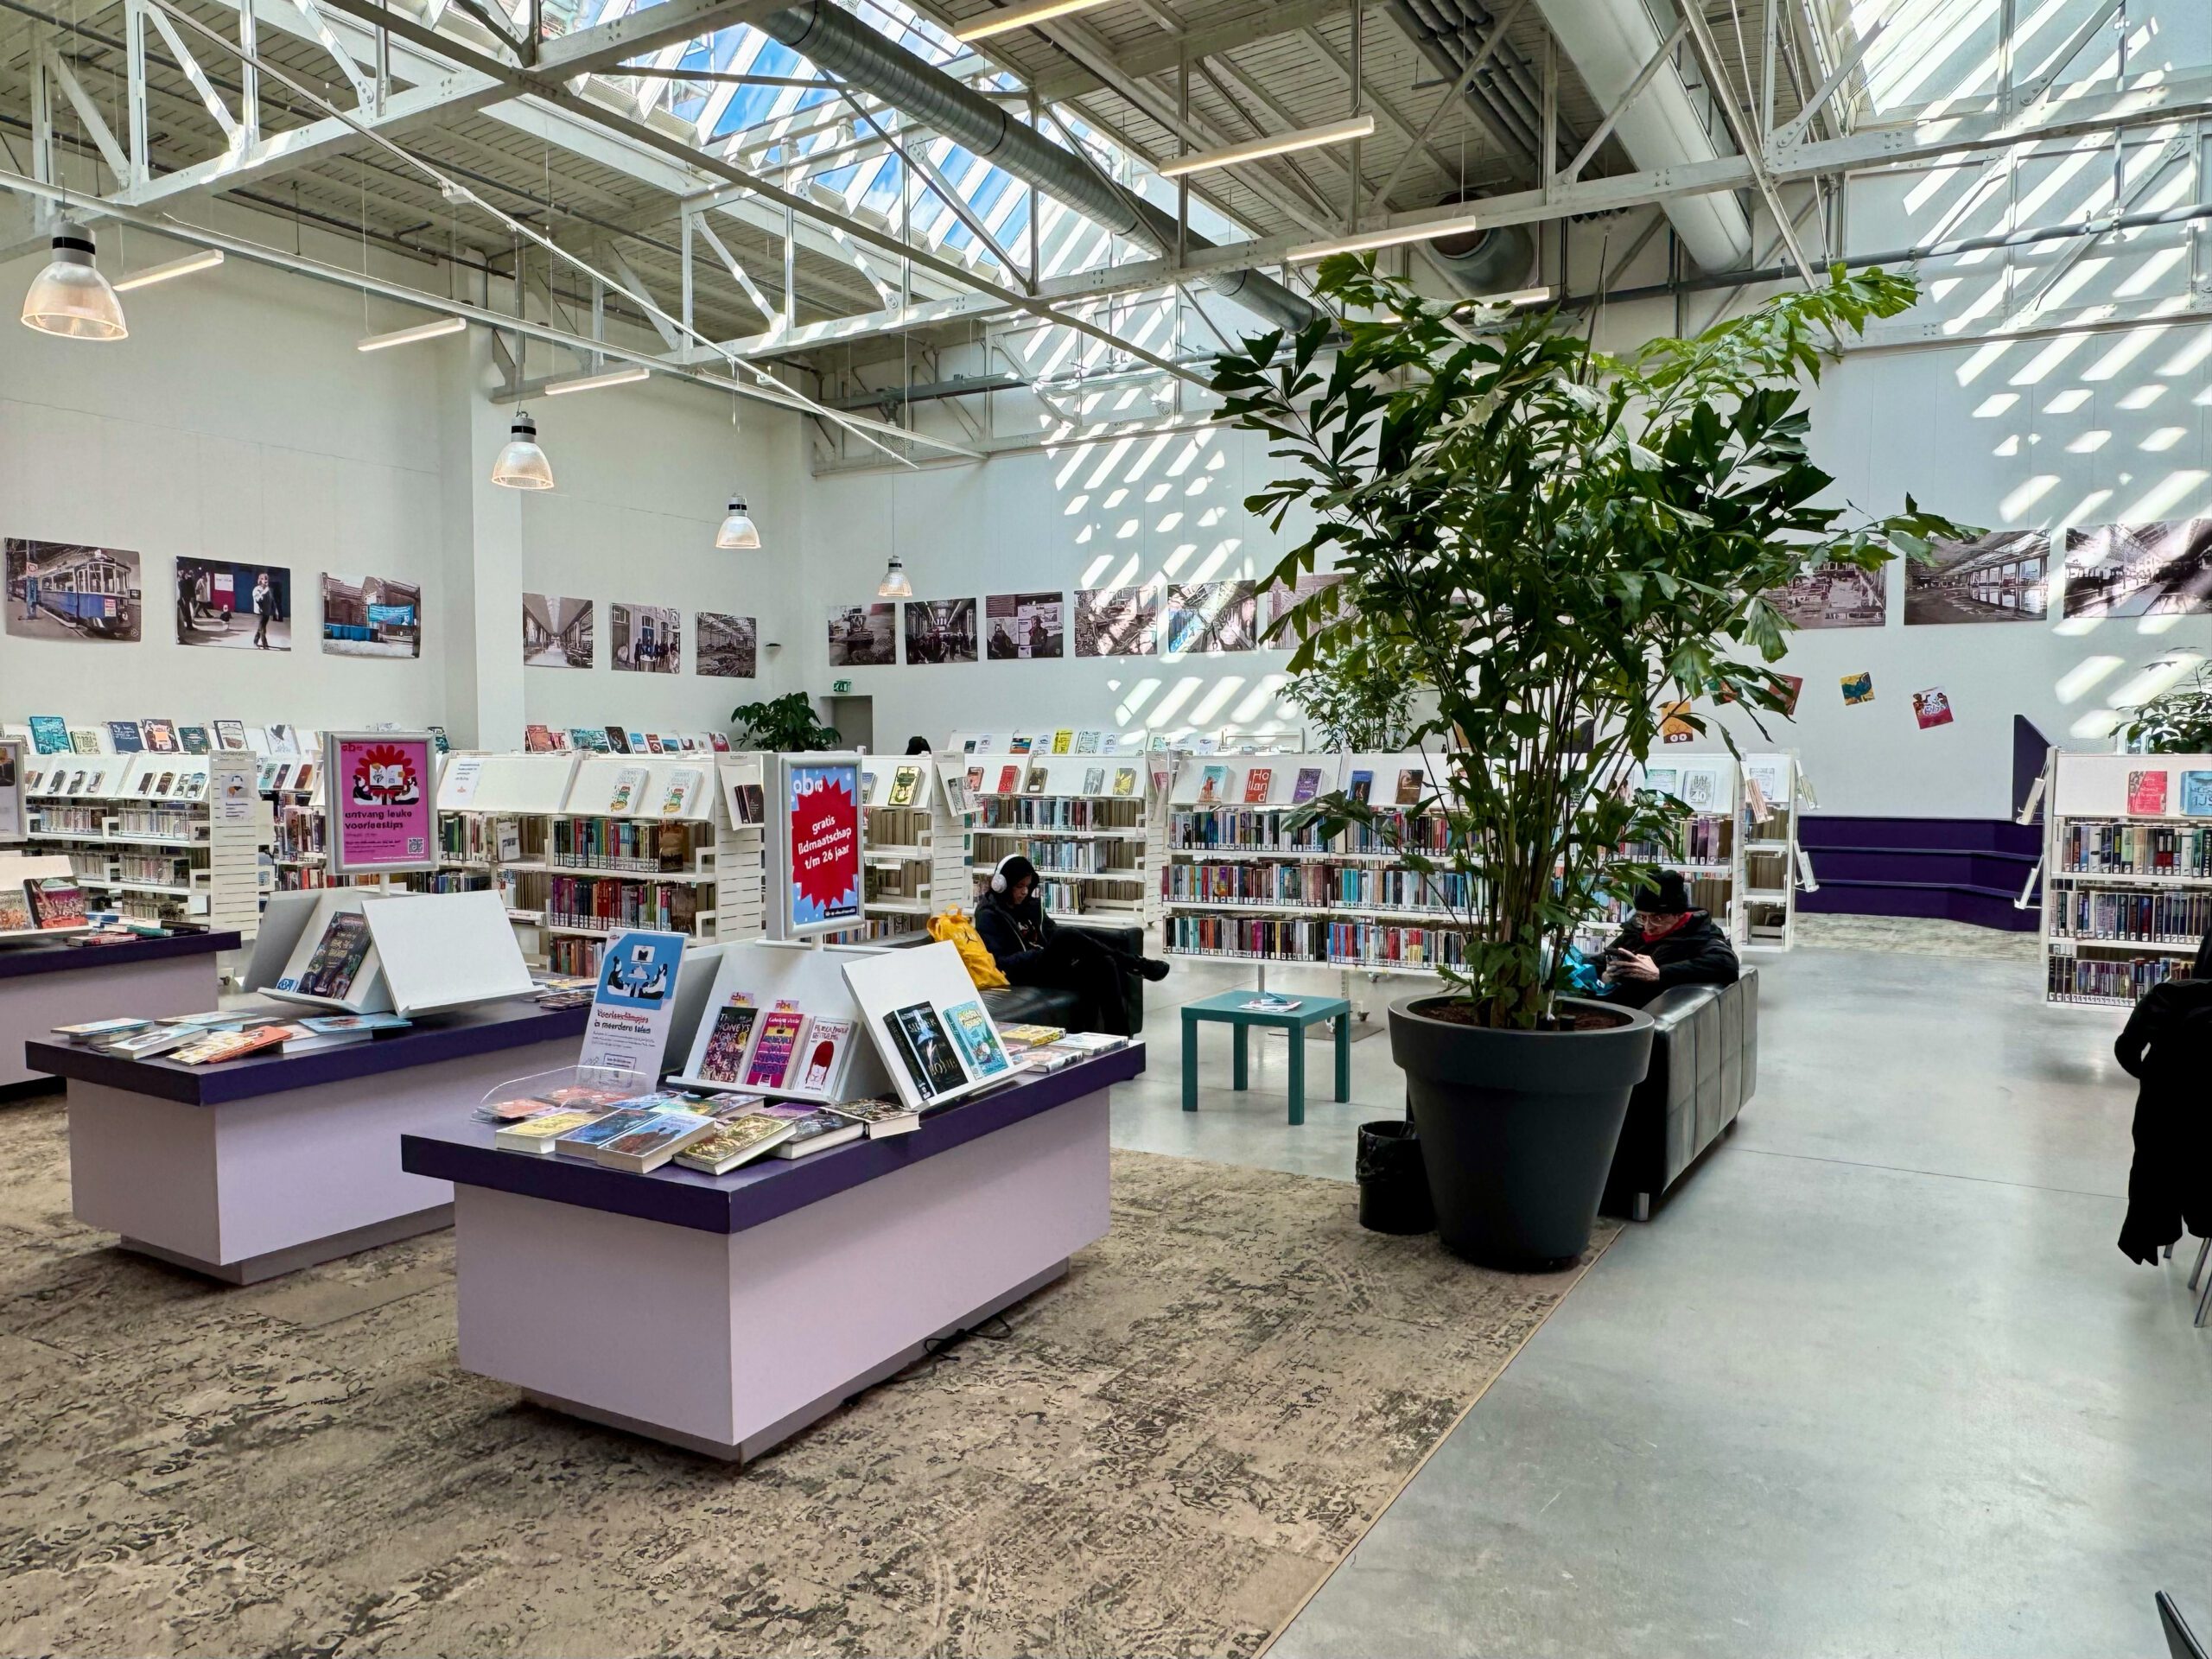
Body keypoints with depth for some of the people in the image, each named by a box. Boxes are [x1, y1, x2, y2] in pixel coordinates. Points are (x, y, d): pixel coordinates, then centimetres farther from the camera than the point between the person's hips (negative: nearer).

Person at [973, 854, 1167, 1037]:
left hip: (1050, 967, 7)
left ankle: (1119, 1036, -31)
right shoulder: (988, 916, -1)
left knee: (1103, 964, -24)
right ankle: (1136, 965, -22)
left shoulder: (1031, 905, 20)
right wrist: (1038, 954, -22)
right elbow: (997, 963, -13)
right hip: (1026, 974, -7)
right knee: (1066, 937, -33)